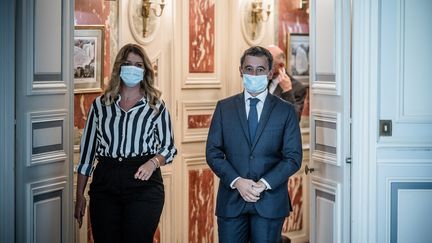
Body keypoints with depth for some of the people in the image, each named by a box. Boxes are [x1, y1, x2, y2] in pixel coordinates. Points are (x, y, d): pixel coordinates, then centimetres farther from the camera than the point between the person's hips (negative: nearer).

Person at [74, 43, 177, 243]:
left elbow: (169, 148, 9)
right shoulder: (100, 104, 10)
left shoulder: (156, 106, 7)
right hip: (105, 184, 2)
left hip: (143, 184, -1)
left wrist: (153, 163, -14)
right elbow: (87, 151, 12)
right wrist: (80, 196, 10)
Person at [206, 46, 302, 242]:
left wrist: (263, 184, -12)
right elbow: (213, 152, 4)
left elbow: (293, 157, 0)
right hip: (231, 201, 1)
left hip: (269, 202, -1)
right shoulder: (224, 108, 8)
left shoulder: (286, 111, 4)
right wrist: (237, 182, -11)